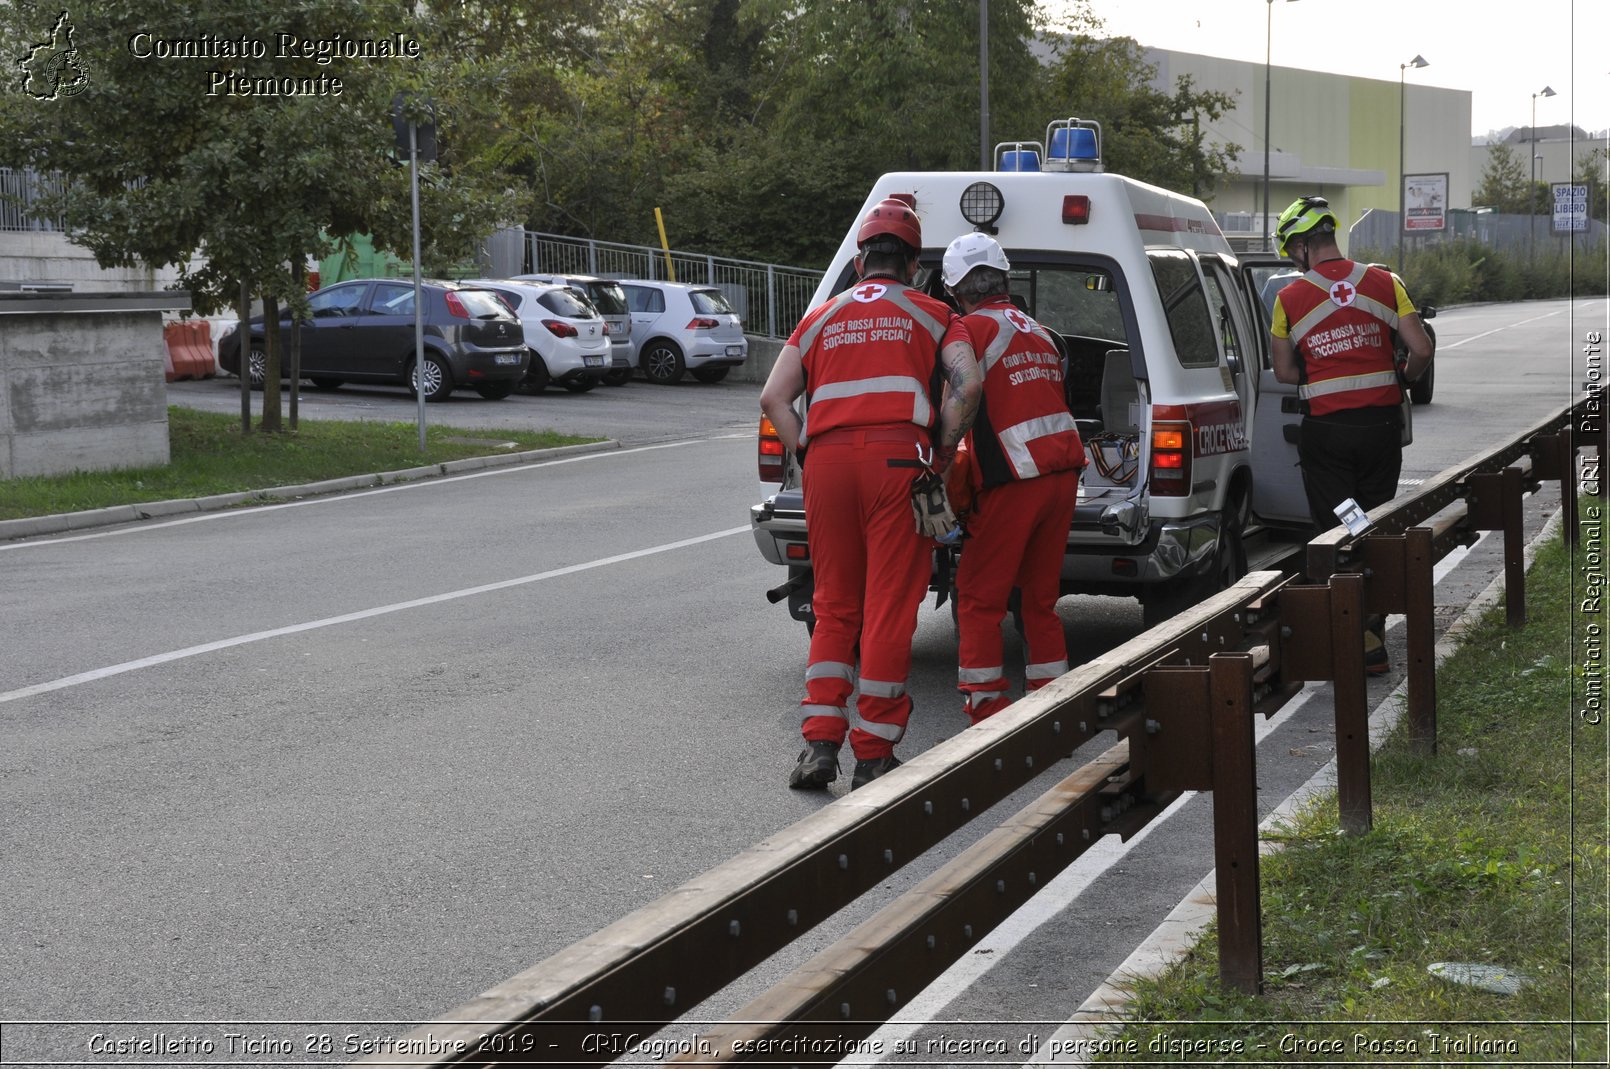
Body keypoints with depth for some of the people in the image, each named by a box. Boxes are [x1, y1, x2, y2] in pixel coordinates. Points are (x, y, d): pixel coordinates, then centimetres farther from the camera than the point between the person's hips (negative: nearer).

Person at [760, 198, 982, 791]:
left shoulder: (822, 318, 21)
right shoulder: (930, 314, 13)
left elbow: (774, 397, 10)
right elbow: (966, 385, -4)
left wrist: (807, 455, 11)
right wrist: (943, 454, 4)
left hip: (828, 459, 3)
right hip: (898, 457, -3)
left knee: (834, 607, 12)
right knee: (890, 607, 1)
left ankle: (820, 743, 4)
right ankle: (873, 754, 3)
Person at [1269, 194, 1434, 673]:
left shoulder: (1290, 298, -4)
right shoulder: (1383, 283, 0)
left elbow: (1284, 371, 4)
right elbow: (1421, 349, -4)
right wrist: (1402, 380, 15)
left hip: (1326, 430, -2)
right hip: (1381, 423, 2)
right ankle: (1372, 637, 14)